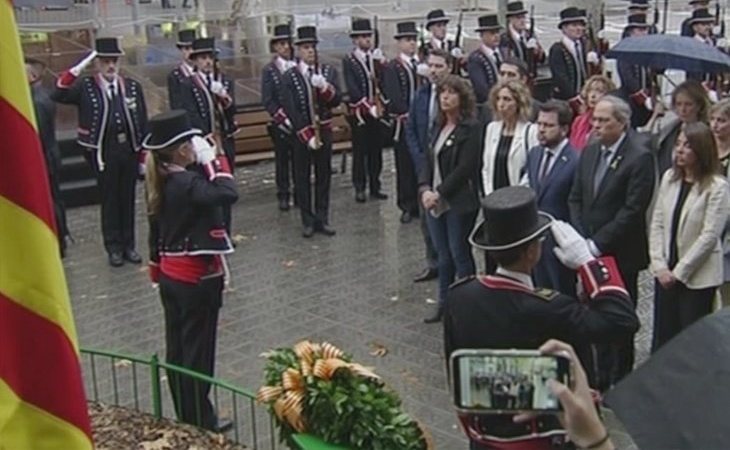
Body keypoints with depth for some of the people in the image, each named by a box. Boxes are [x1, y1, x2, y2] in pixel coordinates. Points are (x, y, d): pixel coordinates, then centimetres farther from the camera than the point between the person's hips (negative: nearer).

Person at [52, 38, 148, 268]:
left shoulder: (133, 86, 4)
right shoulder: (85, 86, -2)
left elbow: (143, 123, 7)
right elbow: (58, 96, -17)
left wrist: (144, 154, 6)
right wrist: (74, 71, -23)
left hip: (130, 151, 2)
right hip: (103, 153, -2)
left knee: (128, 199, 10)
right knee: (110, 200, 6)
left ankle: (128, 245, 21)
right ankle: (114, 247, 16)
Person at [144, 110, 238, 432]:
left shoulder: (159, 182, 5)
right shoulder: (186, 183, -22)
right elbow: (227, 194, -38)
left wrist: (157, 269, 23)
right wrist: (212, 160, -24)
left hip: (170, 275, 9)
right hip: (197, 278, -9)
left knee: (177, 350, 16)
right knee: (197, 352, 3)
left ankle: (186, 417, 29)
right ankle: (200, 421, 15)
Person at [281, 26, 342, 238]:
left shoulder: (328, 71, 3)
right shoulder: (289, 77, -6)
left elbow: (337, 100, -6)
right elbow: (291, 110, -11)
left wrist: (324, 88, -26)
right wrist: (307, 136, -16)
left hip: (324, 131, 3)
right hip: (301, 133, -3)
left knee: (324, 176, 8)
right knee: (303, 178, 4)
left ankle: (322, 219, 17)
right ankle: (308, 221, 12)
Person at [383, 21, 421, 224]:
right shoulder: (392, 67, -3)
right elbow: (393, 96, -11)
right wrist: (409, 114, -16)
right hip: (404, 123, -4)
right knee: (405, 166, 3)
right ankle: (407, 206, 11)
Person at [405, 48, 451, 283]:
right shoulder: (421, 94, 5)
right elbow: (410, 129, 10)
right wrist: (419, 158, 0)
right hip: (425, 165, 6)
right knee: (426, 215, 13)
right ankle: (433, 263, 26)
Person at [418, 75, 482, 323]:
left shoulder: (470, 128, -11)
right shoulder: (440, 127, 12)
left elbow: (465, 168, -17)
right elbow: (429, 159, 10)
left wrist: (439, 193, -16)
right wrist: (424, 189, -5)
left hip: (458, 203, -7)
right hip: (435, 201, 7)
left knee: (460, 255, 1)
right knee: (443, 256, 14)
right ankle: (444, 305, 25)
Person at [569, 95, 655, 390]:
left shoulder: (640, 158, -13)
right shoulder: (589, 153, 8)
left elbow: (633, 209, -17)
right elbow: (575, 198, 11)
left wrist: (598, 243, -17)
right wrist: (581, 239, -2)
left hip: (621, 254, -5)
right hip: (590, 252, 6)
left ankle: (620, 383, 20)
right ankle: (600, 379, 25)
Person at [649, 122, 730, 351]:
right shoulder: (669, 177, 3)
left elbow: (709, 236, -15)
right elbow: (657, 223, 4)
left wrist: (679, 272, -13)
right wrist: (660, 266, -4)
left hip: (698, 277, -5)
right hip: (666, 273, 5)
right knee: (662, 336, 11)